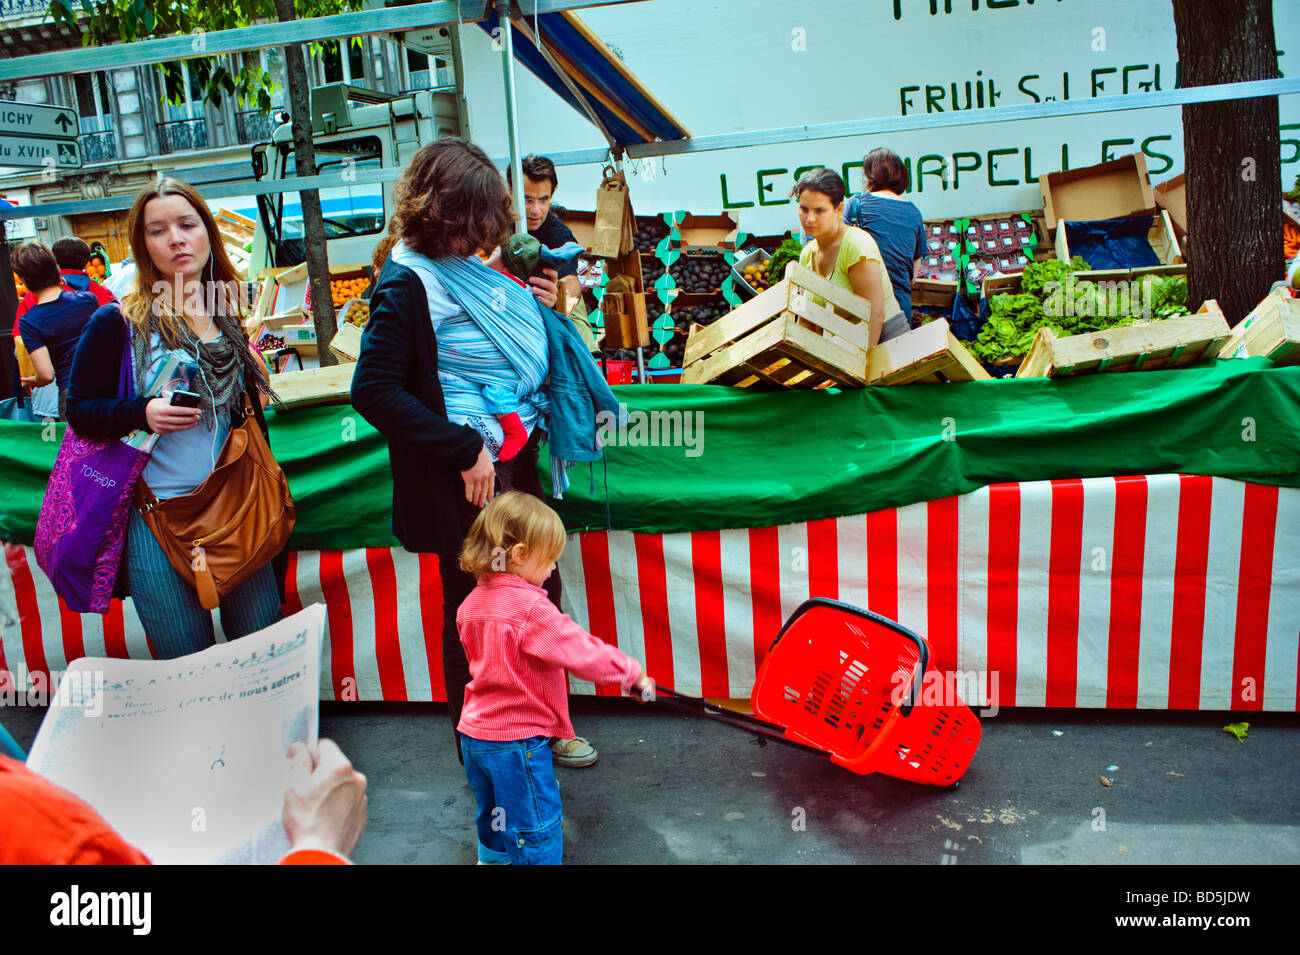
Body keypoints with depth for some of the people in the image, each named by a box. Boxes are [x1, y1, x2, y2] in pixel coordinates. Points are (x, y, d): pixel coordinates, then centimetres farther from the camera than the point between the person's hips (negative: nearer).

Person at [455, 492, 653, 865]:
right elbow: (583, 654, -27)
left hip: (474, 734, 9)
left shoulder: (471, 604, 3)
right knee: (537, 826, 5)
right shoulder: (531, 609, -25)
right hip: (517, 739, -8)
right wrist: (632, 672, -13)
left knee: (494, 816, 28)